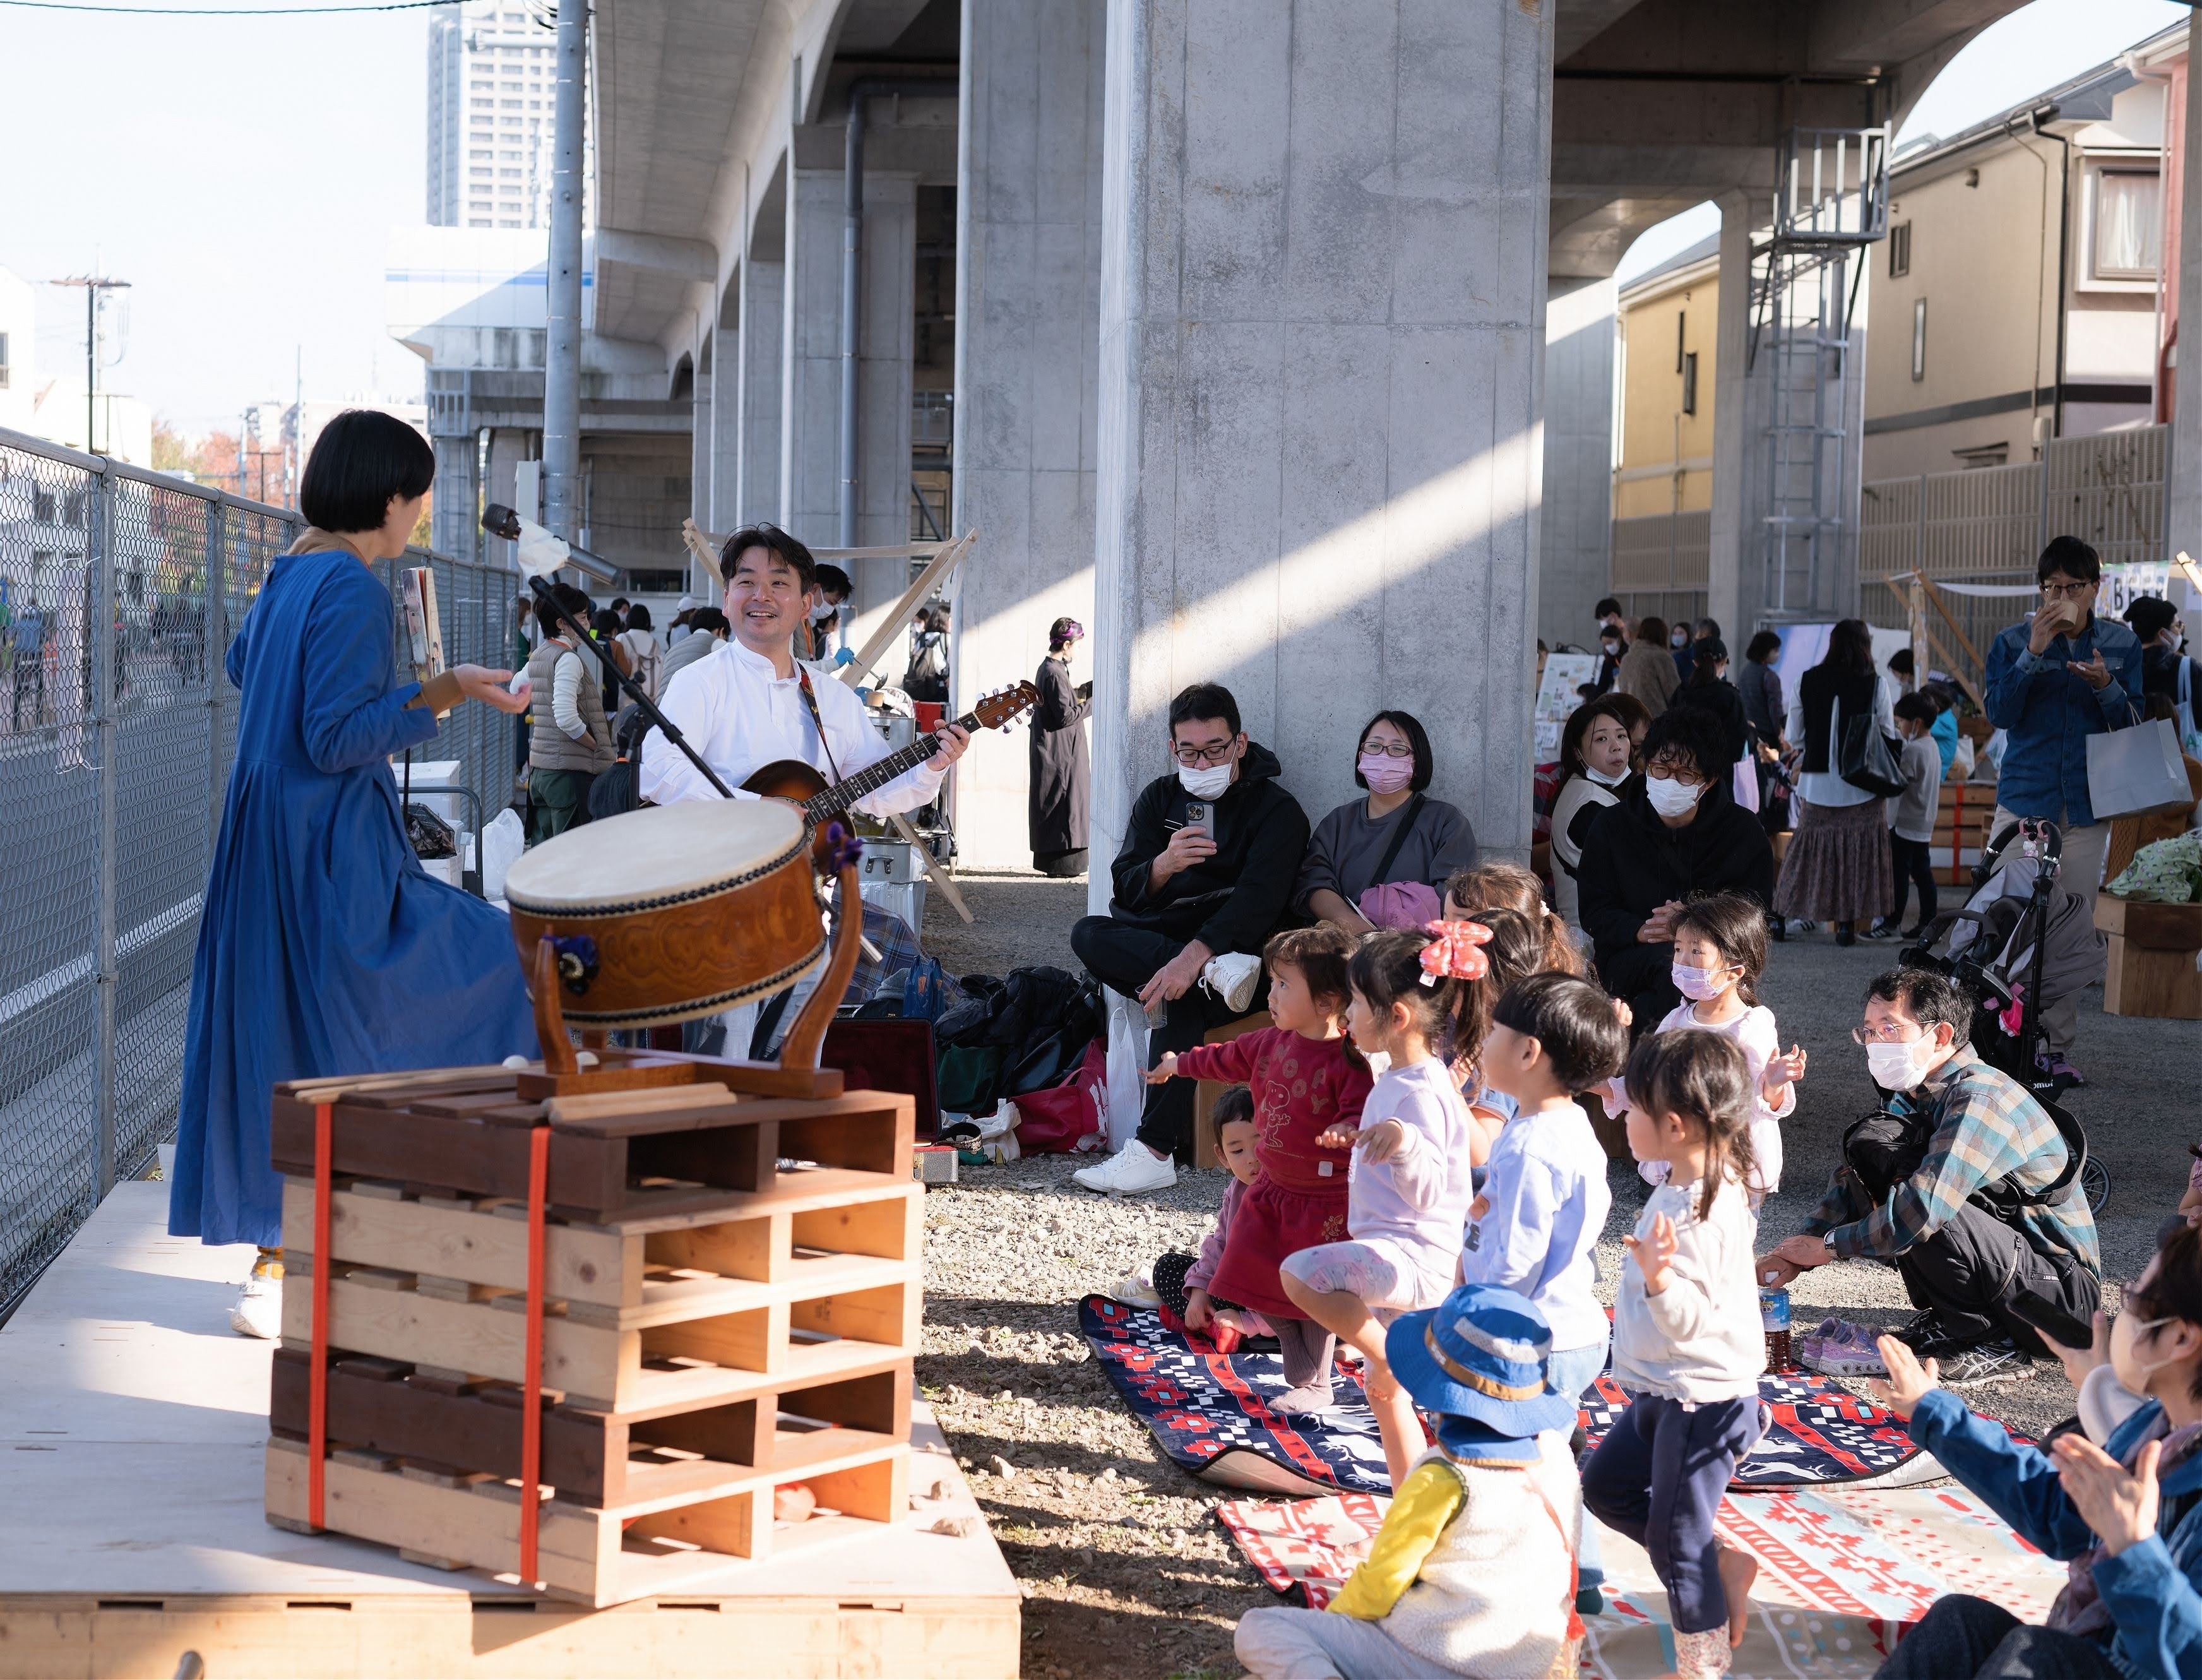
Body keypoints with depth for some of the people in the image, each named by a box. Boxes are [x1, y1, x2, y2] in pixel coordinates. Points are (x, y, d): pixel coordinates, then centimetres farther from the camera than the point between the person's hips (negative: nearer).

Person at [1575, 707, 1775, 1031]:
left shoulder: (1744, 831, 6)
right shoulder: (1612, 827, 8)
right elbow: (1594, 912, 5)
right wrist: (1639, 931, -18)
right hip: (1628, 961, 0)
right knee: (1673, 963, -37)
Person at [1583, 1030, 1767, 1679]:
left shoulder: (1700, 1212, -28)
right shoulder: (1710, 1184, 3)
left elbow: (1690, 1318, -33)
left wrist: (1658, 1274, -48)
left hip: (1701, 1401, -10)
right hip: (1666, 1392, 10)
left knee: (1676, 1542, 1)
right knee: (1606, 1485, 21)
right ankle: (1721, 1564, 25)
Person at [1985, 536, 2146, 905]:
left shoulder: (2122, 644, 7)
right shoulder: (2012, 642, 3)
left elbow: (2133, 726, 5)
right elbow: (2000, 715, -8)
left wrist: (2105, 685, -14)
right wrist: (2034, 652, -15)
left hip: (2087, 805, 1)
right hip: (2024, 800, -1)